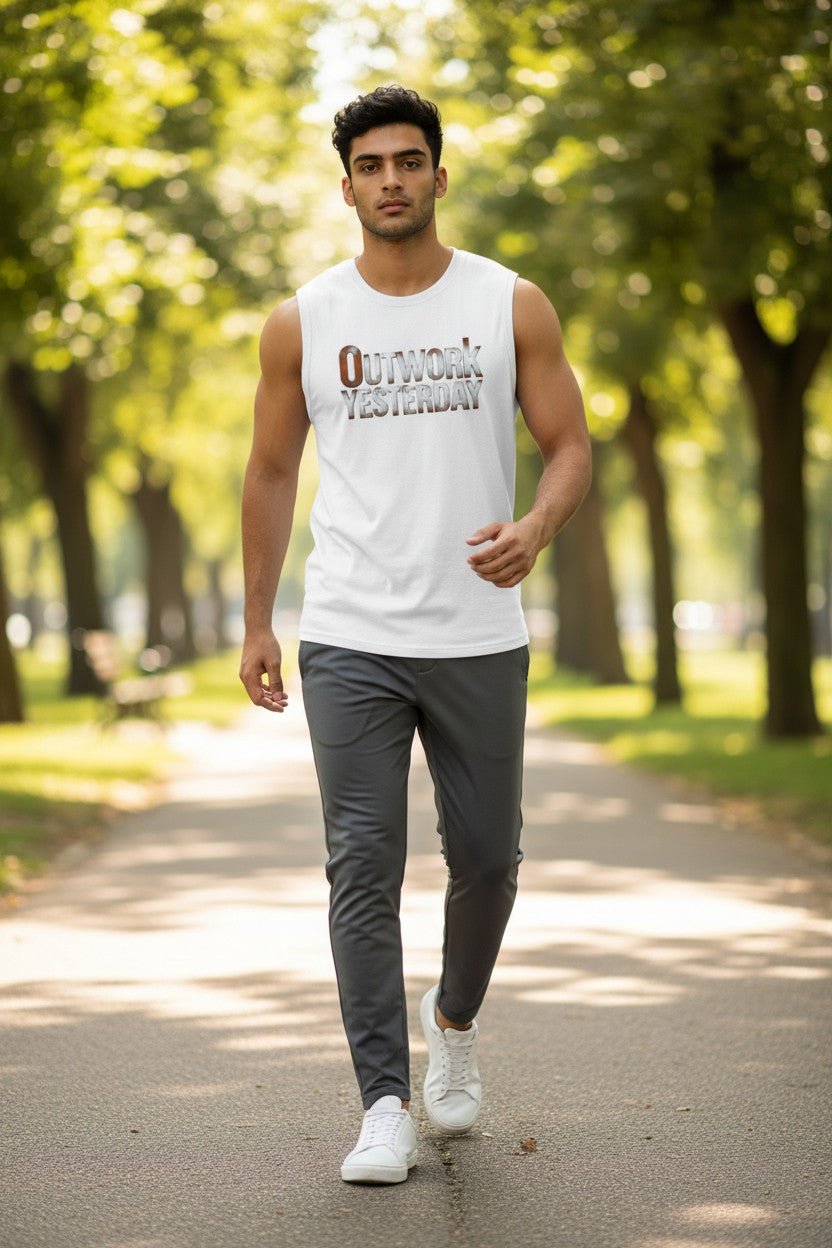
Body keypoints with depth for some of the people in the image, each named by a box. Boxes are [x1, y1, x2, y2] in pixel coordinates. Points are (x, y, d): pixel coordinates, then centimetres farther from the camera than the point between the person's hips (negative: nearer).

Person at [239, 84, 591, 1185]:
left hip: (479, 638, 1)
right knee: (364, 867, -6)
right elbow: (271, 471, 11)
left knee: (486, 857, 10)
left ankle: (455, 1021, 39)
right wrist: (257, 623, 8)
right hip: (349, 640, 0)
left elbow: (570, 445, 2)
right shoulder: (301, 322, 4)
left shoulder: (512, 306, 2)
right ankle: (386, 1105, -3)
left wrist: (537, 526, -20)